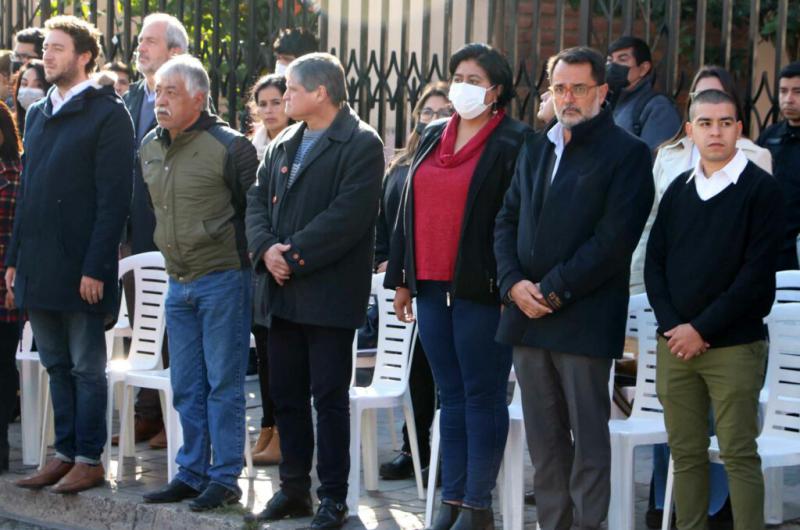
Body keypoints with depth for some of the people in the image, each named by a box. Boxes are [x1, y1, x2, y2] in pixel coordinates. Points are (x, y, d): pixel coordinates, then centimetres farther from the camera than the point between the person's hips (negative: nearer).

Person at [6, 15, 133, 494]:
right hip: (39, 266, 7)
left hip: (80, 269, -7)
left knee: (86, 368, 1)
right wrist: (15, 256, 12)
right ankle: (65, 454, 19)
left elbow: (114, 197, -13)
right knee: (57, 366, 12)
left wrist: (95, 268, -17)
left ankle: (89, 459, 8)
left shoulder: (107, 114, -8)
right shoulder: (39, 114, 15)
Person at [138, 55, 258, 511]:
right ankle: (192, 474, 20)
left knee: (223, 384, -2)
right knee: (187, 387, 11)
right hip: (178, 282, 7)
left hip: (222, 280, -7)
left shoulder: (229, 146, -12)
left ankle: (225, 479, 4)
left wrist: (245, 257, -5)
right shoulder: (150, 148, 10)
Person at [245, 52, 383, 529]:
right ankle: (294, 490, 21)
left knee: (330, 397, -2)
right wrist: (266, 248, -8)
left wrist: (294, 256, -18)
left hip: (330, 293, -7)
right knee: (287, 394, 11)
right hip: (284, 293, 7)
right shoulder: (284, 144, 16)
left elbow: (347, 216, -18)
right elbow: (258, 200, 10)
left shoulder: (361, 145, -9)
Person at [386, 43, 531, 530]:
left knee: (483, 397, 0)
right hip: (432, 288, 7)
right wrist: (401, 278, 14)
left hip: (481, 289, -7)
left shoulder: (514, 143, -7)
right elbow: (409, 209, 17)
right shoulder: (433, 137, 14)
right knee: (452, 397, 11)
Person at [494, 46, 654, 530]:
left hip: (585, 320, -6)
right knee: (544, 439, 8)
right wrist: (515, 284, -2)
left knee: (589, 439, -2)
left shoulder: (627, 153, -3)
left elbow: (615, 237, -12)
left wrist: (553, 290, -14)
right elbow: (508, 220, 15)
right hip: (528, 315, 6)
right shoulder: (536, 148, 17)